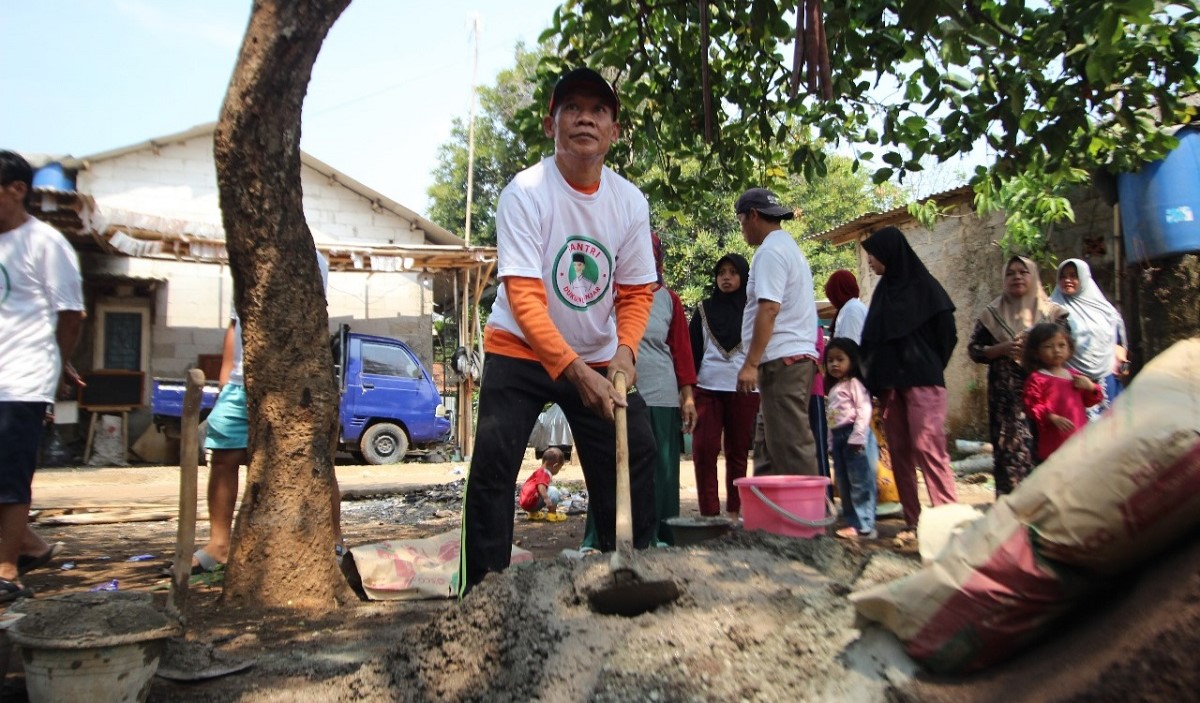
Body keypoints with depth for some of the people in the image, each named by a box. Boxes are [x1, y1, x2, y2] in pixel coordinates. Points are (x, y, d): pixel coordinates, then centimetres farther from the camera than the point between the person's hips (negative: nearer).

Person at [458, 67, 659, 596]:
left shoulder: (631, 201, -3)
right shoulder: (525, 191, -17)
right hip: (520, 351, -3)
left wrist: (624, 350, -18)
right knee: (493, 462, -12)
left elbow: (636, 292, 2)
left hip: (599, 359, 4)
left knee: (636, 453, 0)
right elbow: (523, 296, -24)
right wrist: (576, 371, -33)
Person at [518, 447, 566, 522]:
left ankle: (533, 513, 26)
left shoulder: (539, 471, 20)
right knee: (554, 491, -16)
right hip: (531, 502, -10)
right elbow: (541, 486, -31)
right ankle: (552, 515, -10)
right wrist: (546, 499, -43)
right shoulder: (545, 473, -12)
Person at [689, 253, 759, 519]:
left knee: (738, 451, 5)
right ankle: (709, 513, -3)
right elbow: (693, 349, 10)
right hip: (707, 388, 1)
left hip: (743, 389, -1)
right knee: (704, 450, -6)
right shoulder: (703, 309, 12)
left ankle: (733, 511, 14)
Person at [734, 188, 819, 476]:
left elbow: (769, 309, -19)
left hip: (783, 359, -10)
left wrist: (750, 364, -20)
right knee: (769, 446, 12)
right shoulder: (789, 247, 22)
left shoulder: (770, 250, -9)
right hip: (799, 355, 10)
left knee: (791, 447, -9)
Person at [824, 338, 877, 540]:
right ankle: (853, 522, 16)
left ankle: (864, 526, -7)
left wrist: (858, 437, -21)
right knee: (844, 484, 10)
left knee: (859, 482, -8)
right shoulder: (833, 389, 22)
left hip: (852, 435, -9)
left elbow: (864, 410, -14)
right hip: (837, 437, 9)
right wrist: (831, 440, 17)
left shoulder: (854, 383, -4)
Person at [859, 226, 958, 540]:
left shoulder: (923, 286, -1)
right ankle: (912, 521, 10)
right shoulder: (883, 291, 16)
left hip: (922, 382, -6)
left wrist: (928, 369, 0)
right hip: (891, 383, 6)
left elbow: (946, 332, -3)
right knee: (899, 452, 4)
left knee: (927, 447, -13)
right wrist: (875, 381, 5)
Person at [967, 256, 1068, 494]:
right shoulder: (992, 314, 11)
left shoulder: (1052, 312, 10)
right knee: (1009, 446, -6)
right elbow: (974, 349, 8)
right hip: (1006, 392, 0)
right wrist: (1002, 349, -8)